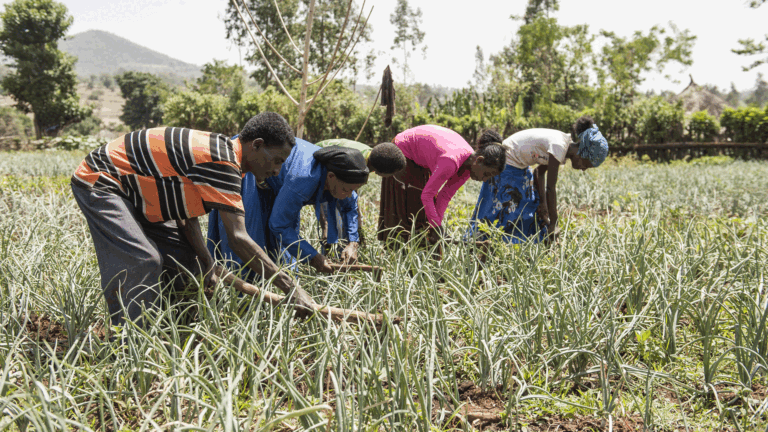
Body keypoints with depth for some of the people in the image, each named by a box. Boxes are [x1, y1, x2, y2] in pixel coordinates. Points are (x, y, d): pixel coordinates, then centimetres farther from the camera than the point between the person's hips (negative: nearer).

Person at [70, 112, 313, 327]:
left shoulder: (219, 151, 1)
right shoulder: (221, 163, -30)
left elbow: (186, 213, 1)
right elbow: (238, 238, -34)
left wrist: (208, 267, -8)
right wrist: (290, 287, -32)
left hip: (129, 190, 10)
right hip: (98, 182, -10)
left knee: (183, 256, 6)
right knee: (141, 259, -26)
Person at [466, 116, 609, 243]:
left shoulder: (565, 146, 0)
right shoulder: (559, 146, -28)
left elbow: (539, 172, 6)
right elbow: (551, 187, -26)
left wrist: (542, 203, -1)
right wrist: (553, 223, -21)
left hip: (520, 168, 10)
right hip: (506, 168, -10)